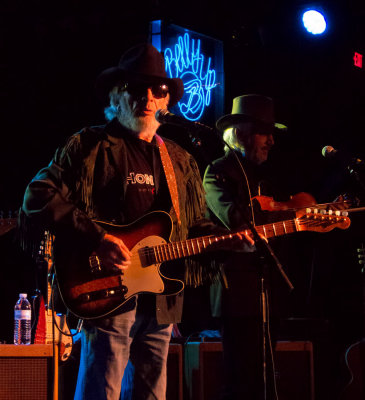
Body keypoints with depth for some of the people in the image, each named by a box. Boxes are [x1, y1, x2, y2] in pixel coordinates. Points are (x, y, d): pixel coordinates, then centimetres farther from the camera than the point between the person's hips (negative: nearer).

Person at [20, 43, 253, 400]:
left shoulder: (180, 162, 19)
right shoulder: (89, 146, 0)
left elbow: (196, 227, 24)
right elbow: (38, 199, -9)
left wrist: (229, 241, 4)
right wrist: (96, 239, -19)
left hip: (161, 302, 6)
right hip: (106, 296, -6)